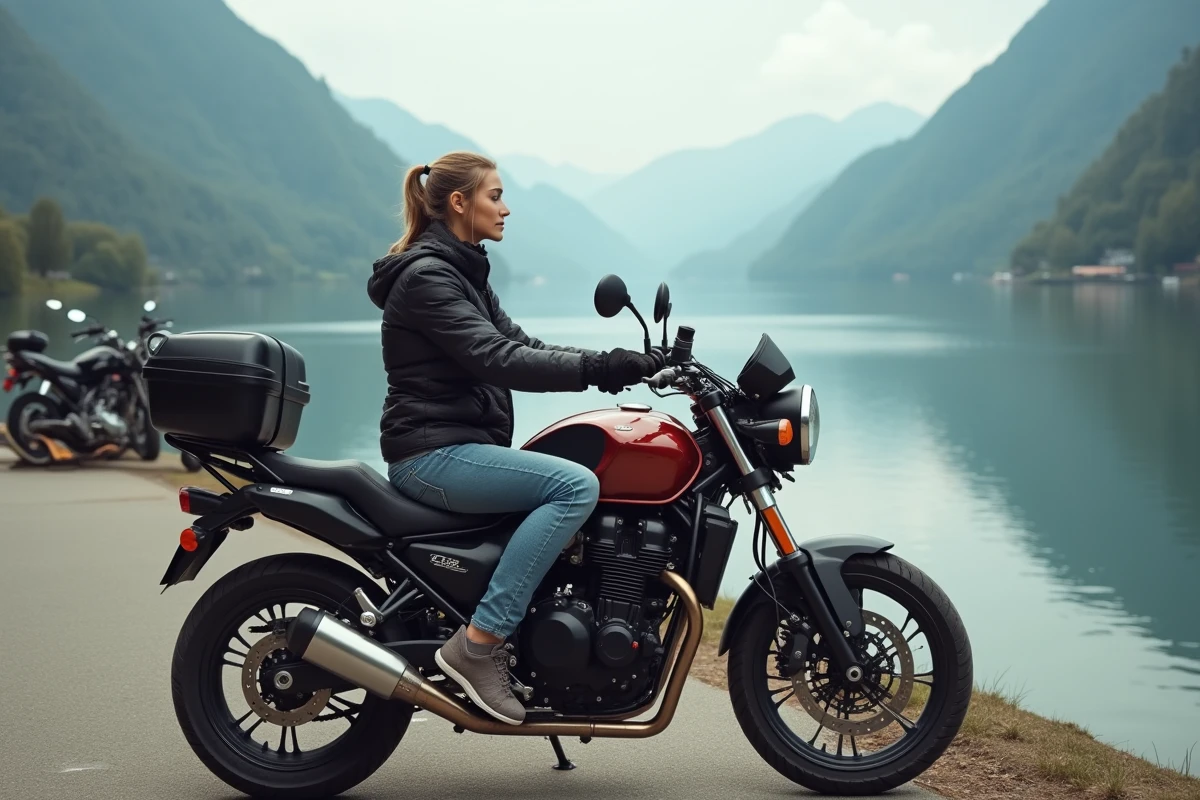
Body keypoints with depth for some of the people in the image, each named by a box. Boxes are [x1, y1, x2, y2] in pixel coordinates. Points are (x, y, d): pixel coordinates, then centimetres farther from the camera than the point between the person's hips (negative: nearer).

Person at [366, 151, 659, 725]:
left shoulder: (463, 271, 18)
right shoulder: (427, 275, -13)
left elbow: (519, 343, 14)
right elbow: (496, 359, -24)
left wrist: (610, 363, 1)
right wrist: (596, 368, -29)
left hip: (463, 449, 10)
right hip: (434, 454, -10)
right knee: (577, 485, -24)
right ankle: (478, 644, -23)